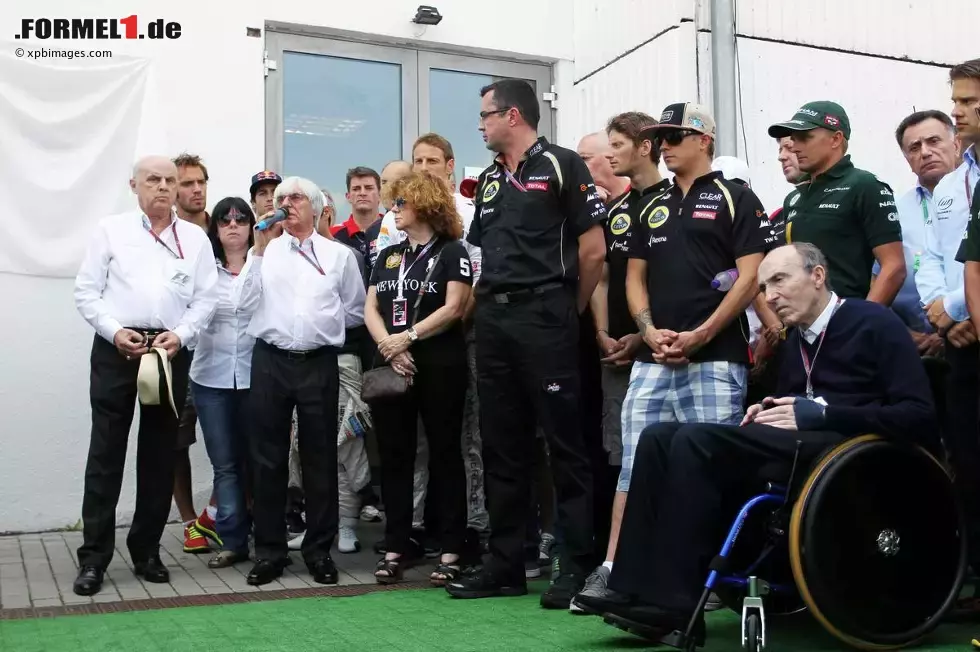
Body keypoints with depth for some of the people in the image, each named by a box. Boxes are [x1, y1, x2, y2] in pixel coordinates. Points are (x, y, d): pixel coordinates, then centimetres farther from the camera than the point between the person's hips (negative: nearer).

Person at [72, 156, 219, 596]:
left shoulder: (195, 238, 10)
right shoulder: (111, 230, 6)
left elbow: (205, 298, 6)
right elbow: (86, 291, 2)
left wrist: (180, 334, -9)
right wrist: (115, 331, -12)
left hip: (172, 351, 2)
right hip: (116, 348, -2)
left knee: (159, 456, 8)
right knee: (106, 453, -1)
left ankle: (146, 550, 20)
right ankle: (94, 556, 5)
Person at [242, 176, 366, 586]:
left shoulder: (339, 255, 8)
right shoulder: (265, 249, 7)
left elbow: (355, 311, 12)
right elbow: (244, 301, -5)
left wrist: (322, 327, 8)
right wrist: (259, 249, -8)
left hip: (319, 363, 0)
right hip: (270, 360, 0)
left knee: (320, 459, 6)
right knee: (267, 458, 4)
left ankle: (319, 550, 16)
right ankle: (269, 551, 14)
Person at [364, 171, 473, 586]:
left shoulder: (451, 252, 0)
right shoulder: (387, 256, 17)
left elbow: (454, 308, -11)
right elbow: (370, 309, 9)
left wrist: (408, 337, -14)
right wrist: (389, 346, -9)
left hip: (440, 365, -5)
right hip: (391, 367, 6)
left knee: (444, 455, 0)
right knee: (394, 457, 7)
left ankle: (450, 551, 6)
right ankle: (394, 549, 14)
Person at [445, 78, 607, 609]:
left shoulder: (561, 166, -4)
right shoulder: (489, 179, 18)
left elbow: (593, 250, -6)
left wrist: (569, 312, 2)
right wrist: (488, 303, 11)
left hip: (544, 315, -7)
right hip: (493, 320, 7)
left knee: (564, 444, -3)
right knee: (501, 446, 9)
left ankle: (577, 566, 5)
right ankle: (505, 564, 17)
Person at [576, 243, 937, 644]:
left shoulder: (874, 323, -3)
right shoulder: (795, 339, 20)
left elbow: (919, 415, -12)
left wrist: (820, 413, -17)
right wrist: (768, 414, 0)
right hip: (800, 442, 8)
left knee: (695, 441, -25)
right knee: (659, 438, -6)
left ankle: (673, 604, -23)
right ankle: (638, 589, -14)